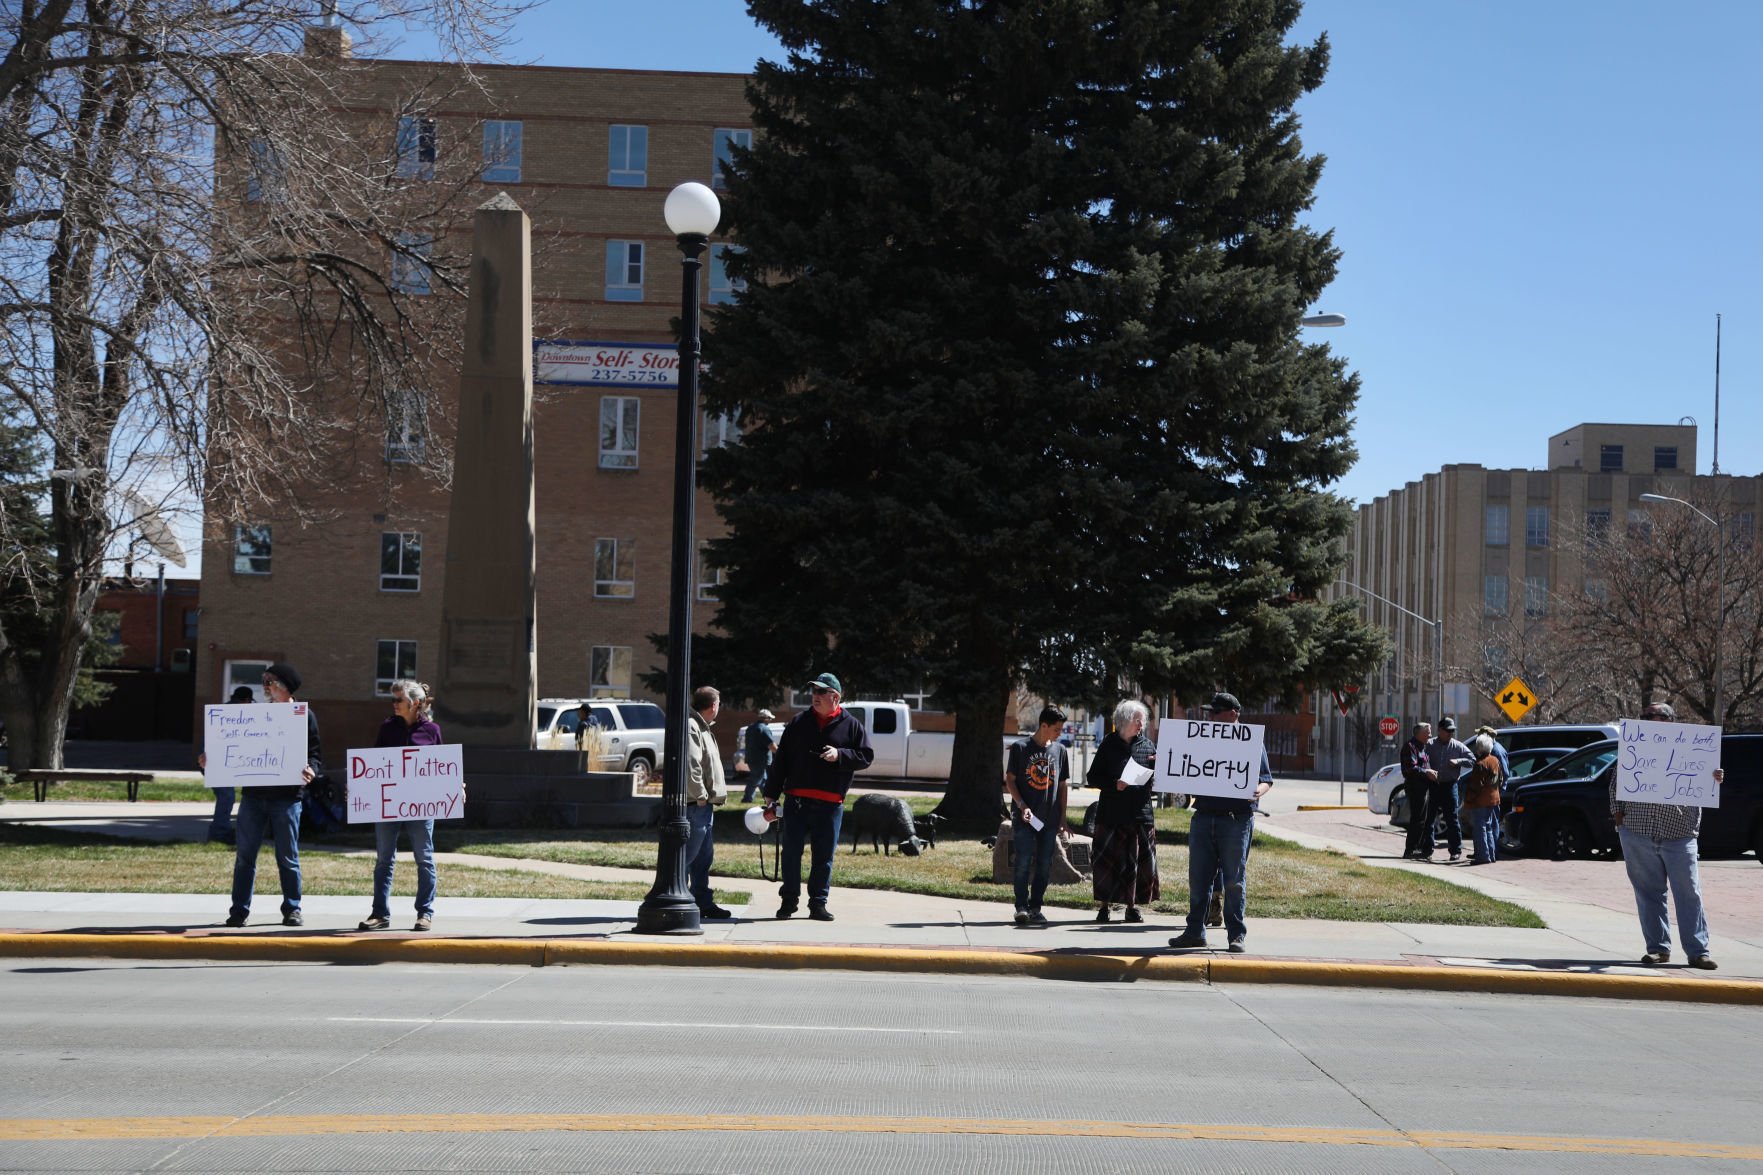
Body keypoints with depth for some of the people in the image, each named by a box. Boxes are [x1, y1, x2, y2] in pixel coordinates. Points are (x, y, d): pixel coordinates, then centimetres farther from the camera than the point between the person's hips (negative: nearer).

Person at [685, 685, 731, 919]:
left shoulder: (702, 728, 20)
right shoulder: (691, 728, -15)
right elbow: (690, 766, -23)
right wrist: (700, 796, -18)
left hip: (705, 805, 11)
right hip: (695, 804, -11)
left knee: (704, 857, 15)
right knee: (689, 855, -10)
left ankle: (704, 902, 21)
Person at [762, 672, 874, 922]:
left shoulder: (851, 726, 6)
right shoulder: (798, 723, 9)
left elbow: (866, 756, 3)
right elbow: (780, 761, 10)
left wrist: (840, 755, -14)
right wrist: (771, 796, 6)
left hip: (830, 804, -1)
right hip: (796, 800, 1)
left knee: (824, 856, 4)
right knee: (791, 852, 4)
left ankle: (818, 903, 13)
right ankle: (789, 900, 16)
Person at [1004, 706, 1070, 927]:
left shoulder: (1059, 750, 10)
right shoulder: (1020, 747, -2)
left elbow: (1062, 786, 15)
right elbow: (1010, 780, -1)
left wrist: (1062, 818, 11)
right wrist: (1022, 805, -14)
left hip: (1050, 818, 4)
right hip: (1025, 817, -4)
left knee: (1045, 865, 4)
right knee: (1024, 862, -9)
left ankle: (1036, 907, 12)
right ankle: (1021, 907, -4)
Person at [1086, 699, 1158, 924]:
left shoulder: (1147, 745, 10)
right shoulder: (1109, 745, 3)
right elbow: (1092, 778, 3)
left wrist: (1160, 766, -10)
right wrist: (1114, 784, -13)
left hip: (1141, 814, 2)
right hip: (1112, 813, -2)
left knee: (1139, 862, 2)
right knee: (1107, 861, -3)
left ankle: (1132, 907, 12)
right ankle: (1104, 905, 7)